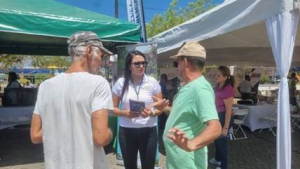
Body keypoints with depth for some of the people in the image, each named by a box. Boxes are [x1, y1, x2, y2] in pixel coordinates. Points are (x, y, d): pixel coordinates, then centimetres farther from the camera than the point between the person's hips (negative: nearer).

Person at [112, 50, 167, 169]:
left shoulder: (152, 82, -3)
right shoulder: (121, 83, -2)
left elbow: (161, 107, 2)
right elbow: (113, 107, 3)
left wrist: (151, 113, -18)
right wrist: (125, 113, -16)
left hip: (148, 131, 0)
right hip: (126, 131, 1)